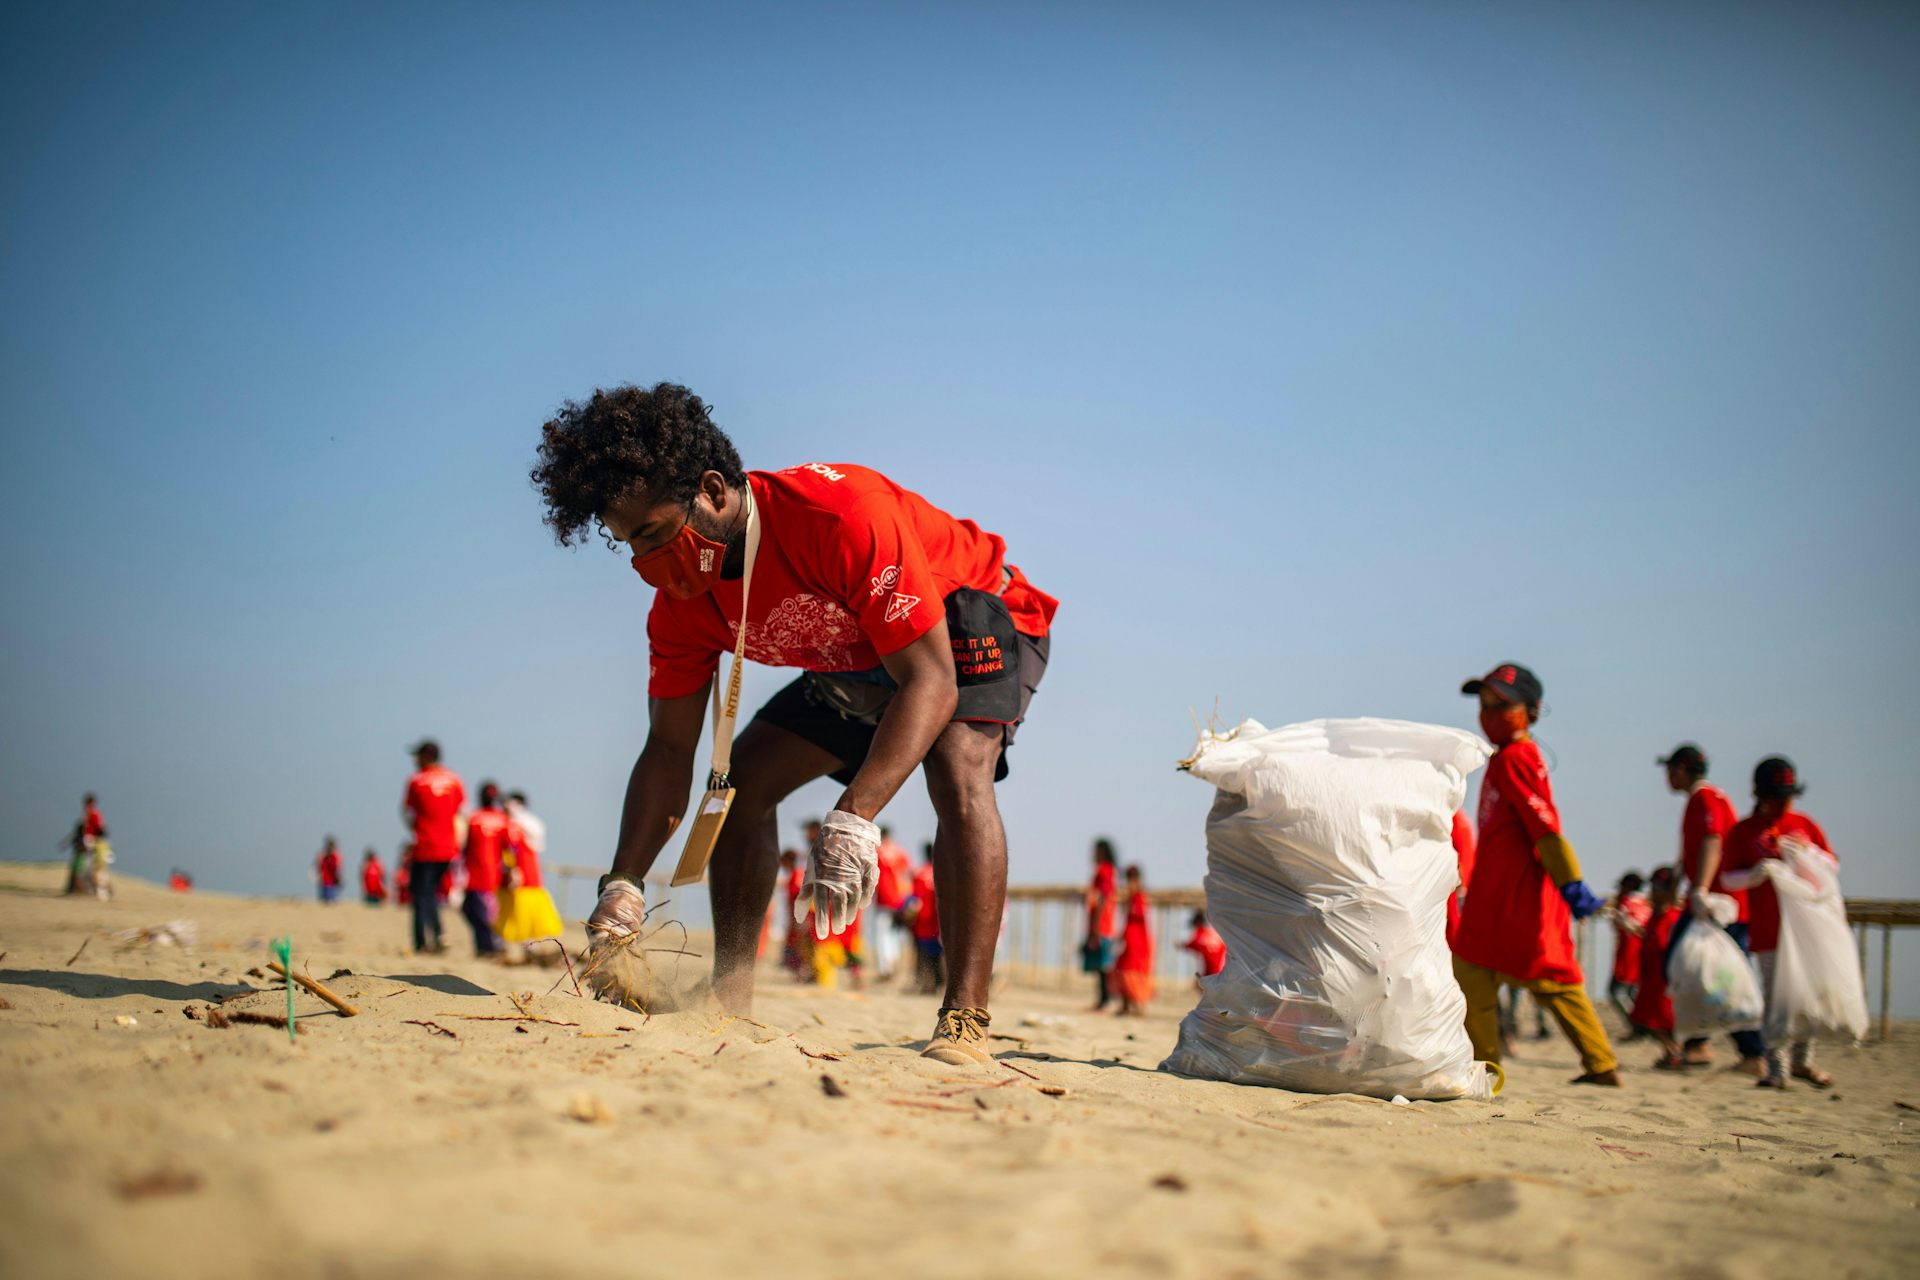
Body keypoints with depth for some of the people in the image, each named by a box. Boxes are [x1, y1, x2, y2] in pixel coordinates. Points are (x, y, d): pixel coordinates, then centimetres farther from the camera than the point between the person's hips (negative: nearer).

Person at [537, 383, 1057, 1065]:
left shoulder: (840, 514, -39)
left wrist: (854, 817, -54)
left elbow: (930, 681, -41)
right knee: (743, 779, -3)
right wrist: (622, 884, -24)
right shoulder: (683, 601, -17)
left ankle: (964, 1023, -35)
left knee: (957, 771, -34)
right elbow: (670, 749, -10)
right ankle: (730, 1003, 3)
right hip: (855, 665, 7)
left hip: (977, 620, -7)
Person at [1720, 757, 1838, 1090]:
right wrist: (1755, 875, -20)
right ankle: (1776, 1069, -1)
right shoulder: (1743, 832, 3)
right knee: (1775, 997, -6)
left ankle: (1802, 1061, 21)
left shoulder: (1804, 824, 11)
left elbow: (1833, 863, 16)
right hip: (1768, 930, -3)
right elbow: (1729, 878, 1)